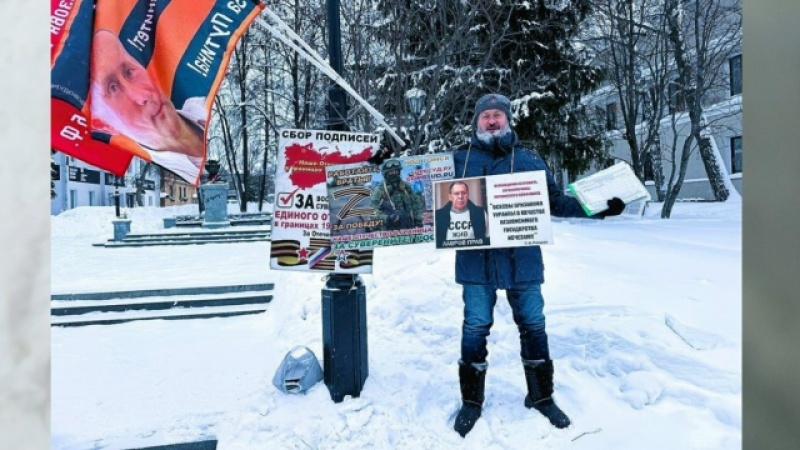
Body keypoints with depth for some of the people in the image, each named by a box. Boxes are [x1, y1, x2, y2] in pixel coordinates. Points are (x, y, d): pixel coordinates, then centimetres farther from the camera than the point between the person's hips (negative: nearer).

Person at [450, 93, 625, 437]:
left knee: (533, 326, 11)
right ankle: (471, 401, 22)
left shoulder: (528, 158, 9)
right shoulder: (459, 158, 4)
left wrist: (596, 208, 4)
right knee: (475, 328, 5)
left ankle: (541, 396, 32)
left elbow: (554, 201, 12)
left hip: (522, 258, 2)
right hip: (476, 259, -1)